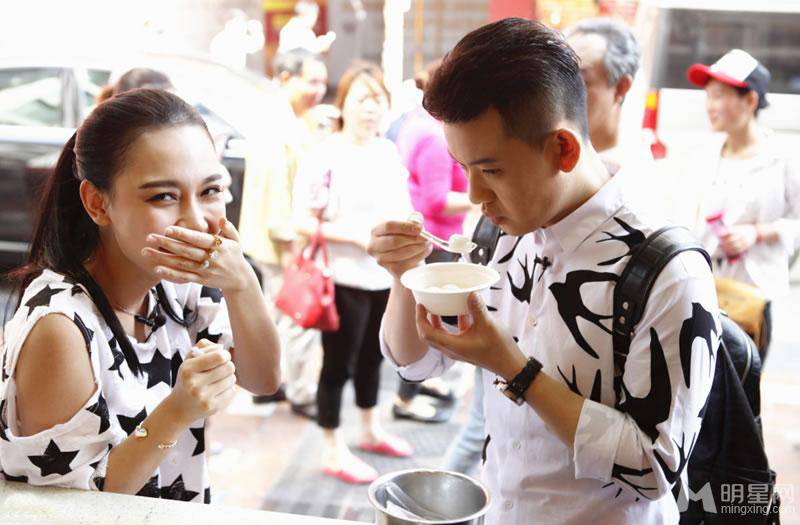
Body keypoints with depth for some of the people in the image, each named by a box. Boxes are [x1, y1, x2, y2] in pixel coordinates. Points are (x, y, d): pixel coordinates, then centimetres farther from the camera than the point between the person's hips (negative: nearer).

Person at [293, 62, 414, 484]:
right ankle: (333, 452, 19)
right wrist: (357, 235, -22)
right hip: (345, 279, -7)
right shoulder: (325, 155, -13)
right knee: (339, 363, 4)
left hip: (386, 277, 7)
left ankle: (371, 431, 40)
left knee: (372, 357, 21)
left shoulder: (389, 152, 8)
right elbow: (303, 221, -16)